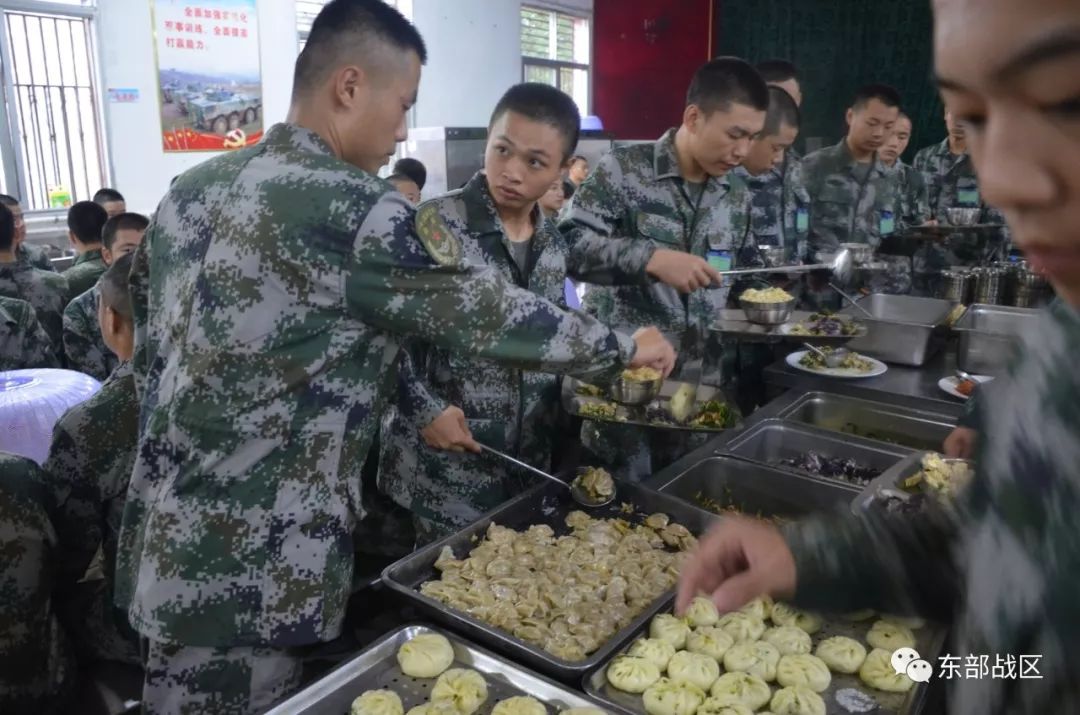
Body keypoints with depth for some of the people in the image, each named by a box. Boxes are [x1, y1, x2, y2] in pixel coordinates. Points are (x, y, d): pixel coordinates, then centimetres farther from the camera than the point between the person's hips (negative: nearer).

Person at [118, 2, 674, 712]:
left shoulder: (191, 189, 6)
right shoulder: (357, 213, -20)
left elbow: (149, 351, 13)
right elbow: (497, 317, -14)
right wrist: (627, 347, 2)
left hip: (166, 539, 9)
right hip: (247, 565, -8)